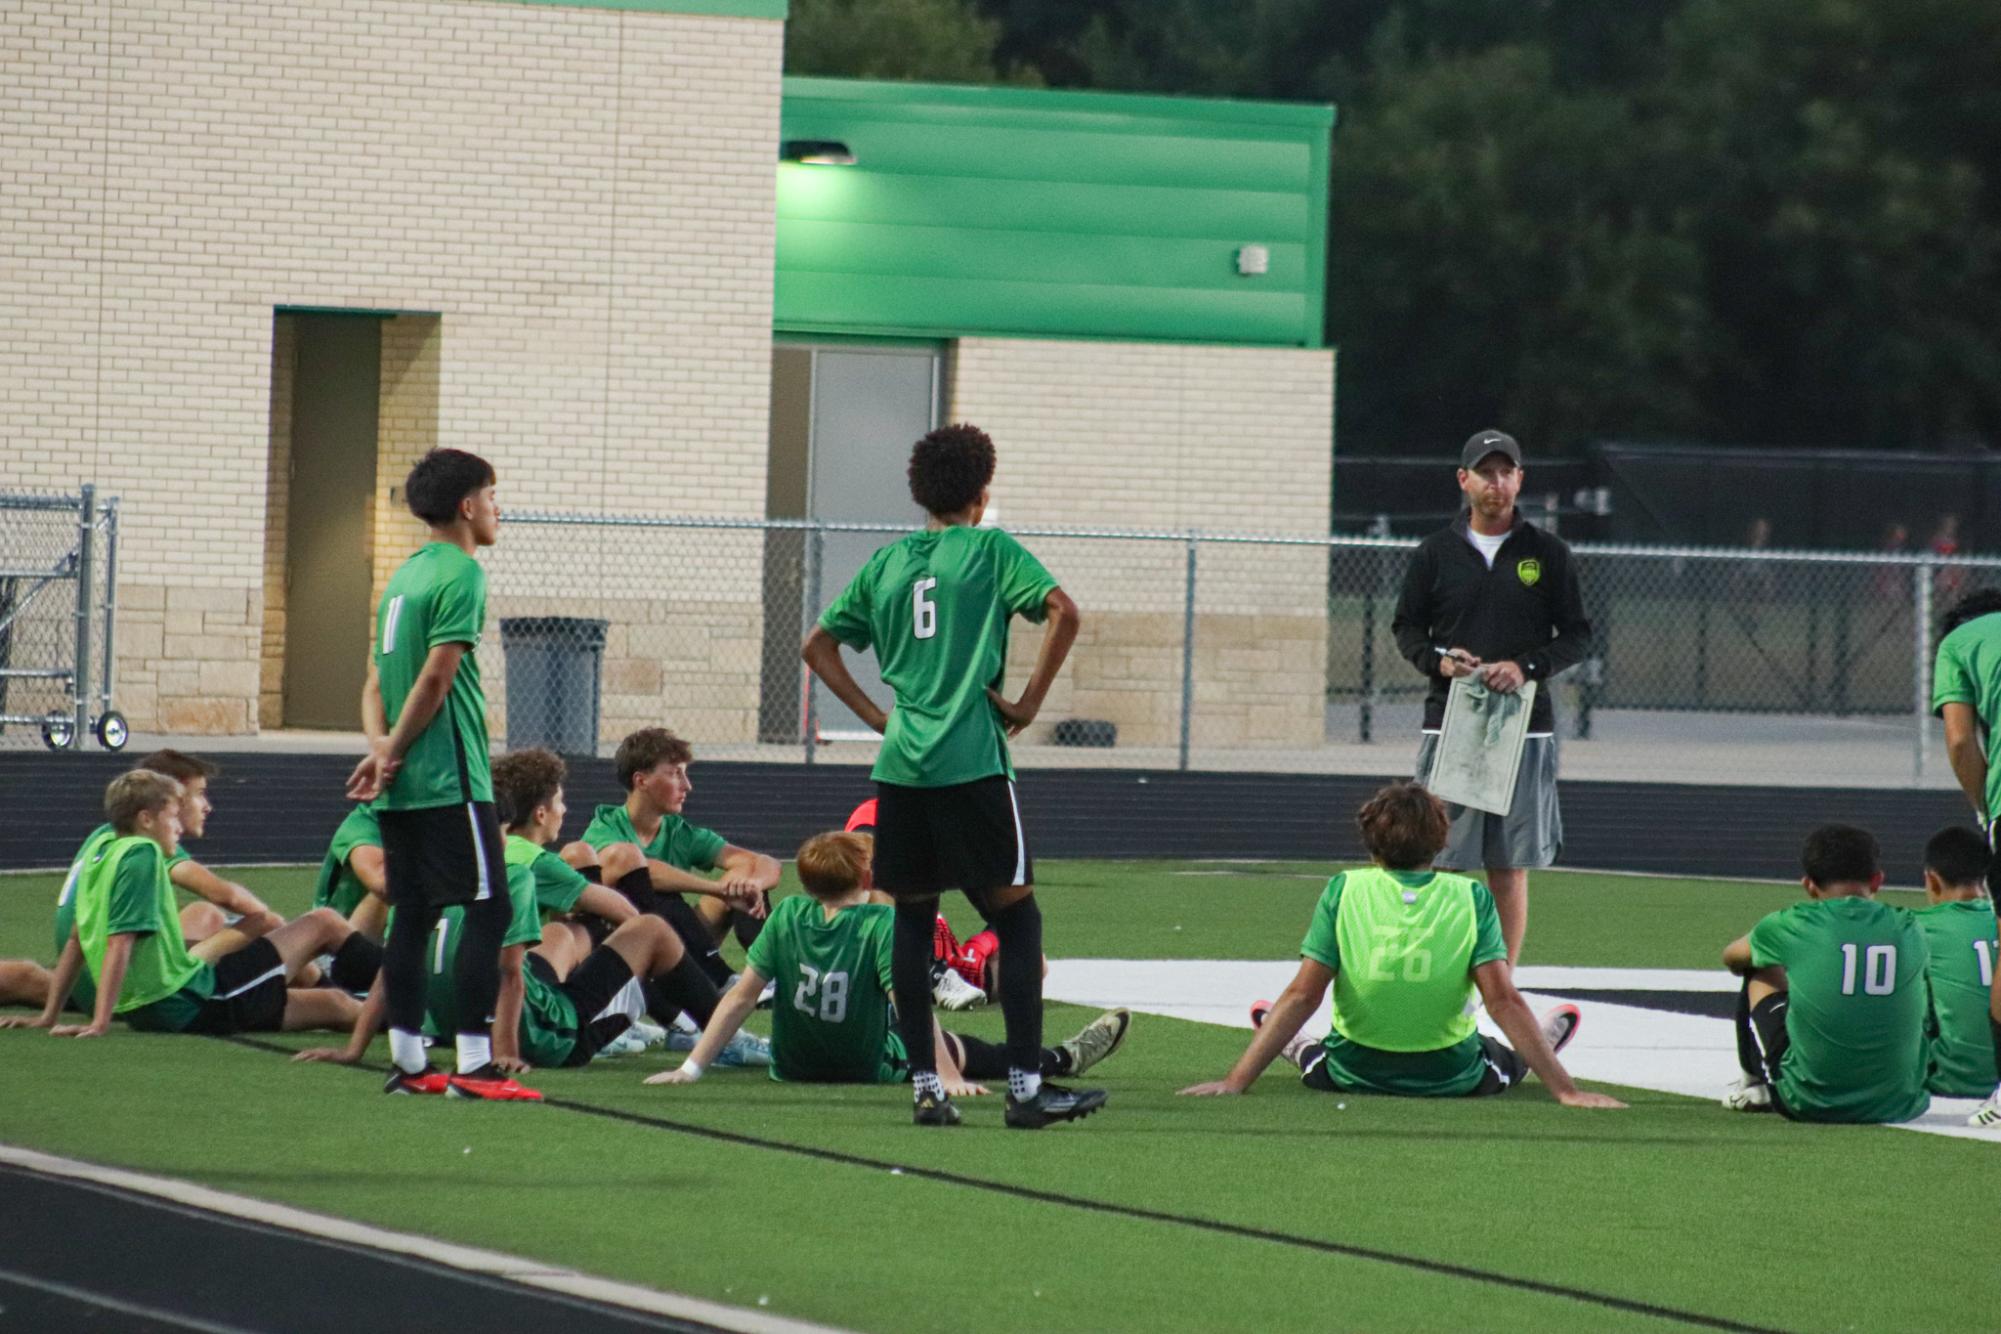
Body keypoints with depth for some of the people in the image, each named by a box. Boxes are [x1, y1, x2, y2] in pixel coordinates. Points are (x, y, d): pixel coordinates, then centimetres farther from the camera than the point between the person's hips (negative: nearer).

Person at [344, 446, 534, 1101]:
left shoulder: (405, 575, 17)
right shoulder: (460, 574, -10)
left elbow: (376, 680, 14)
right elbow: (437, 677, -16)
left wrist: (381, 745, 0)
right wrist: (392, 753, -8)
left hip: (403, 789, 9)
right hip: (449, 777, -9)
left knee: (413, 914, 10)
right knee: (489, 907, -7)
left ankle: (407, 1059, 10)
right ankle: (473, 1062, -13)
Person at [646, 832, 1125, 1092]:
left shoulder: (789, 916, -14)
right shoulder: (880, 924, -25)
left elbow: (740, 998, -15)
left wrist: (692, 1068, -14)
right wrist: (948, 1078, -28)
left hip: (793, 1066, 3)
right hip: (870, 1067, -3)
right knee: (961, 1050, 21)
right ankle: (1064, 1060, 40)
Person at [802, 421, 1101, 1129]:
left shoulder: (884, 563, 13)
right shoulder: (990, 550, 1)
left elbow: (818, 645, 18)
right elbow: (1062, 612, -13)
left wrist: (875, 714, 15)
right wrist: (1028, 702, -5)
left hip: (900, 767, 4)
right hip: (973, 763, -4)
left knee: (913, 920, 10)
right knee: (1016, 916, 1)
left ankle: (925, 1087, 8)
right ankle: (1025, 1086, -5)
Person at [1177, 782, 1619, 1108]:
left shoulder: (1344, 891, -12)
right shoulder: (1470, 899, -12)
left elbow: (1302, 995, -16)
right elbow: (1504, 1001, -17)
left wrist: (1235, 1082, -17)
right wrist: (1566, 1090, -16)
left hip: (1353, 1076, 0)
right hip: (1453, 1078, 1)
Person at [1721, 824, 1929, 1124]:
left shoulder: (1795, 924, -3)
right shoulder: (1908, 930, 2)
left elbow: (1731, 957, 21)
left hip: (1810, 1104, -1)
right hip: (1897, 1106, 1)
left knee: (1762, 975, 22)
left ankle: (1754, 1083, 37)